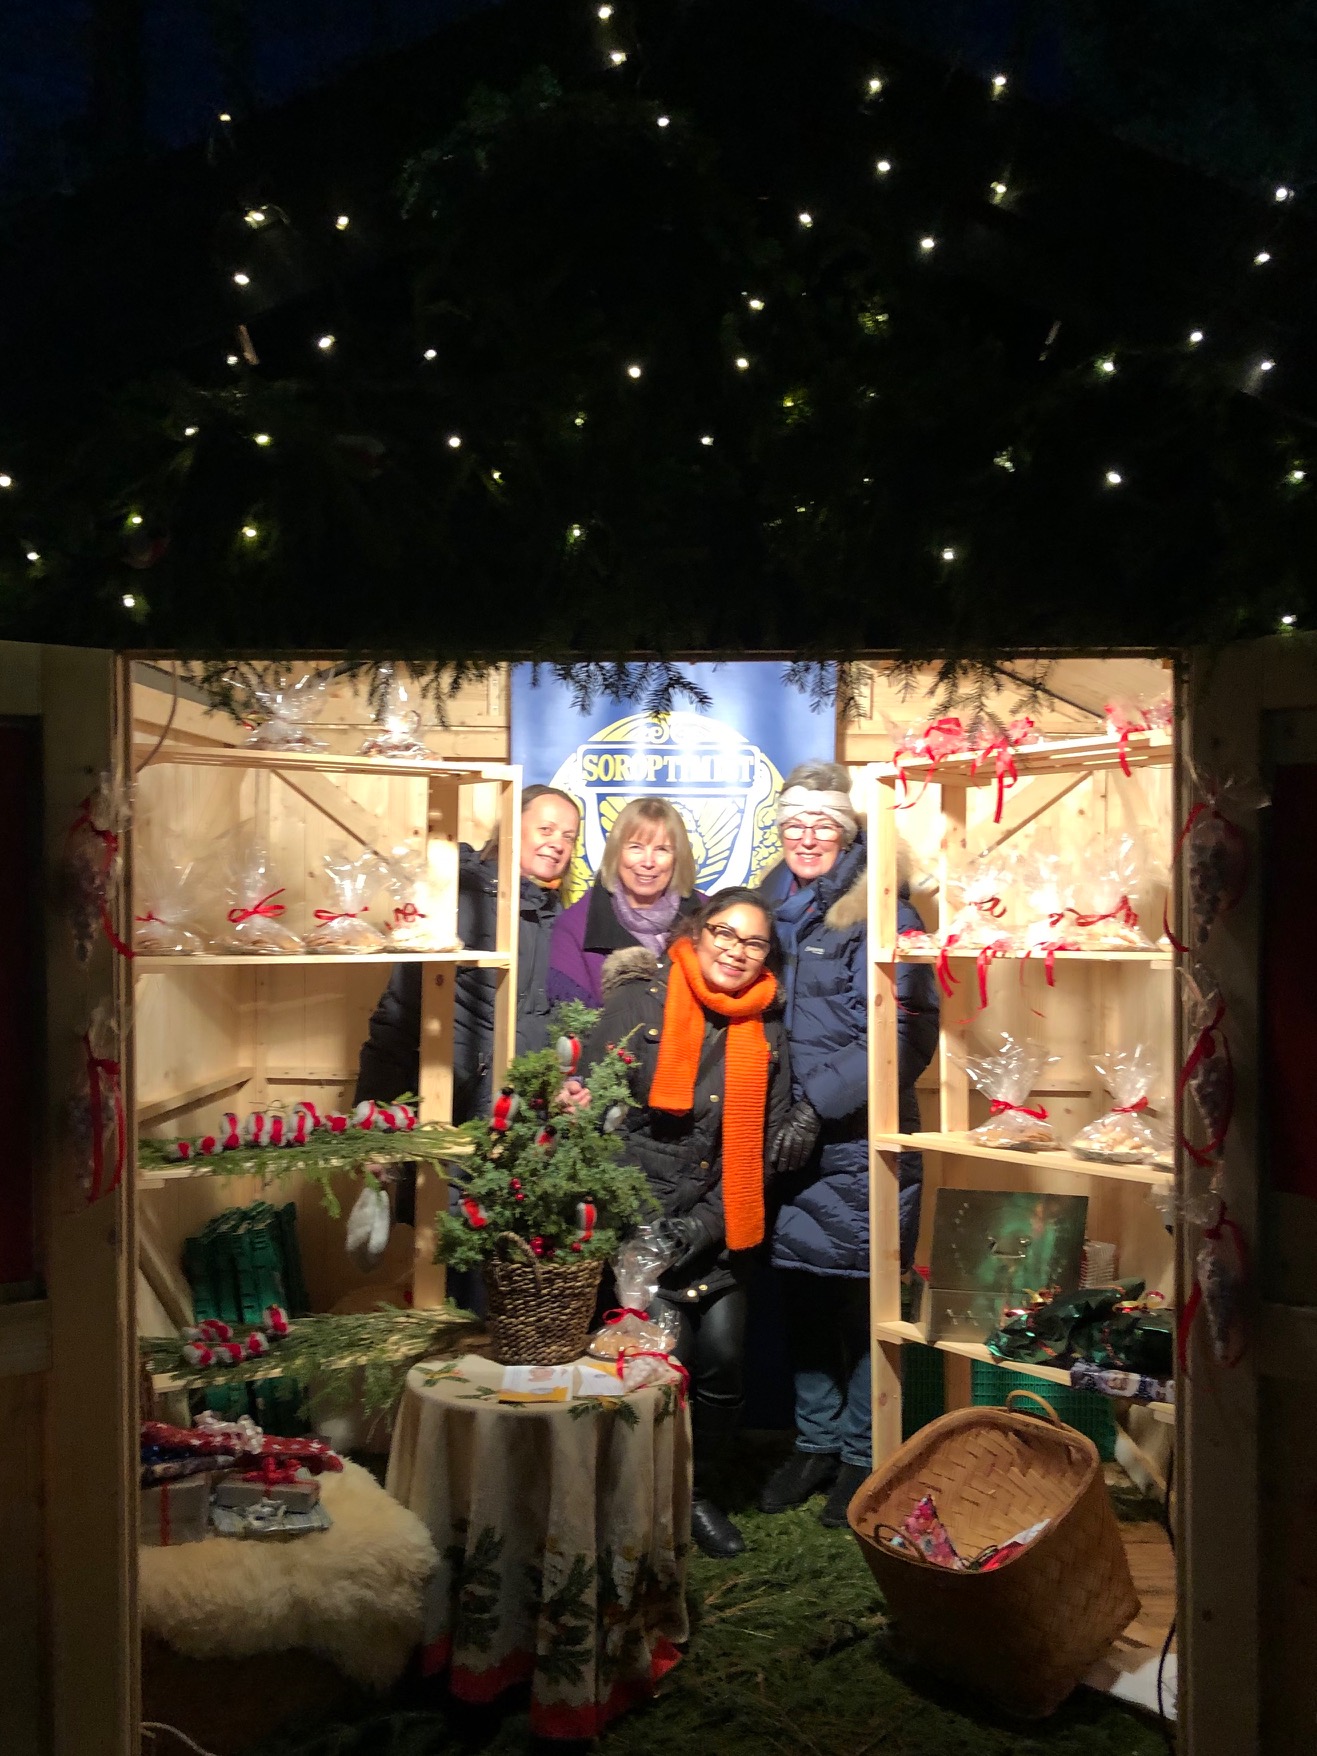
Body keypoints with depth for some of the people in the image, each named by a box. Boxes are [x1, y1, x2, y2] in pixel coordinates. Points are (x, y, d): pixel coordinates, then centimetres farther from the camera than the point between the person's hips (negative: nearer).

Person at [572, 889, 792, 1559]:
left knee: (724, 1359, -4)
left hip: (715, 1229, 4)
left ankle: (700, 1491, 23)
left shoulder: (766, 1032, 6)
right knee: (670, 1360, -11)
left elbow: (761, 1145, 6)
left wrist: (702, 1225, -6)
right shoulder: (639, 1003, -5)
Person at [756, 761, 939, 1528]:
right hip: (790, 1135, 6)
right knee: (802, 1290, 13)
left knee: (865, 1297, 3)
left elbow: (896, 1037, -13)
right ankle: (816, 1441, 29)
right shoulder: (773, 905, 13)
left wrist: (818, 1104, -17)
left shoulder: (880, 913, -6)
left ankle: (863, 1454, 20)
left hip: (862, 1136, -5)